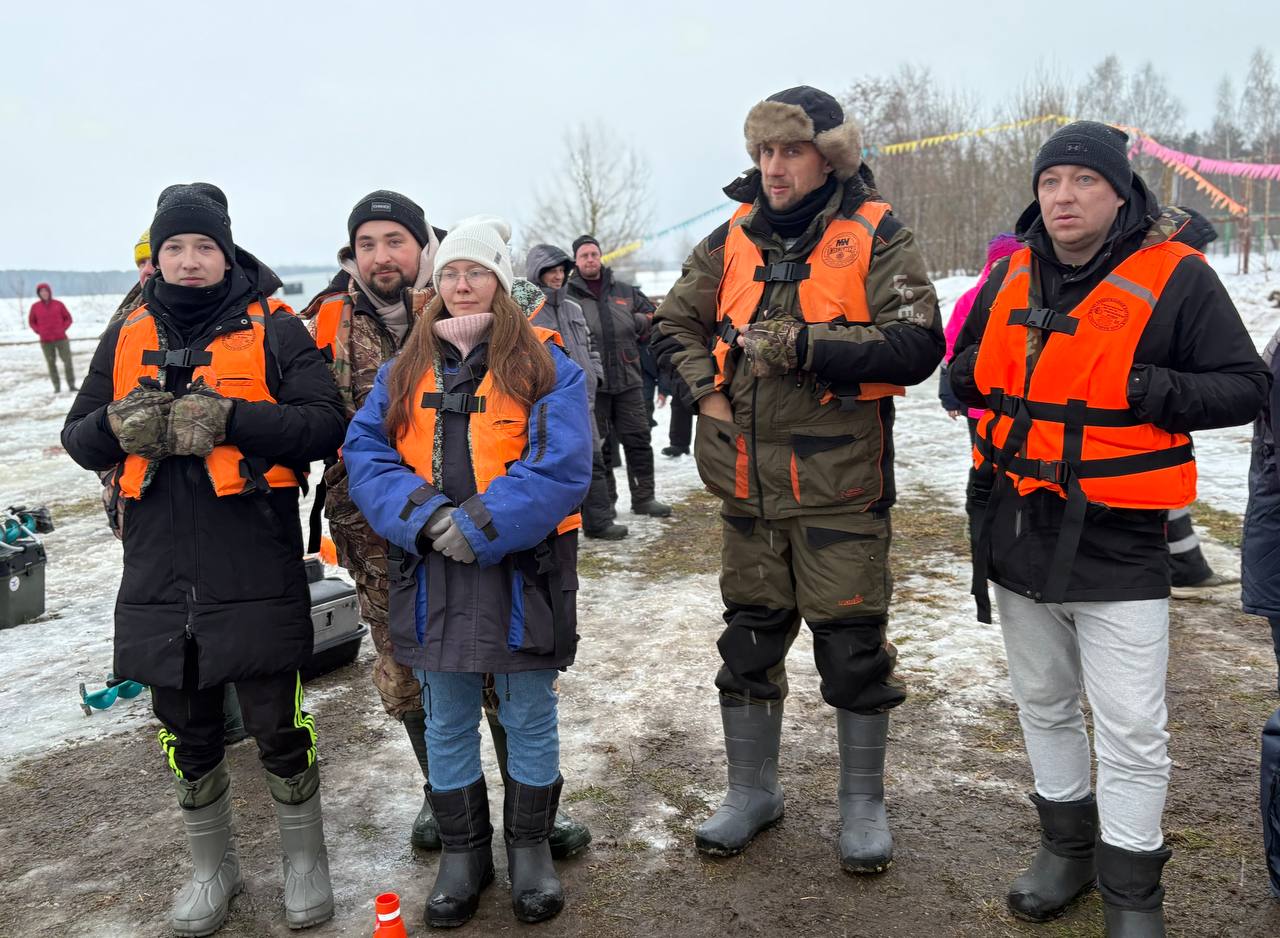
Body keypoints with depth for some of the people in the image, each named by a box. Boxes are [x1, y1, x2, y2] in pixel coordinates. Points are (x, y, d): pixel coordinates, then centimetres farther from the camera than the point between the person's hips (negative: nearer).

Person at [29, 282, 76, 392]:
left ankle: (71, 385, 3)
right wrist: (39, 331, -1)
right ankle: (57, 386, 7)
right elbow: (31, 321, 13)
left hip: (61, 339, 0)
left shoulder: (58, 304, 1)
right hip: (46, 341, 0)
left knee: (67, 361, -3)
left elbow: (68, 318, 9)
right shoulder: (35, 307, 2)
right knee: (51, 363, 3)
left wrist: (63, 329, -4)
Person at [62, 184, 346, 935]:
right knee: (187, 734, 16)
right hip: (160, 575, 5)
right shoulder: (130, 336, 11)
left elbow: (326, 423, -13)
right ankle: (214, 867, 37)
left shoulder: (274, 329, -3)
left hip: (257, 575, -4)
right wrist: (119, 424, -12)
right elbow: (79, 439, 11)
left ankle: (306, 859, 29)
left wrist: (227, 417, -23)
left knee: (279, 729, 6)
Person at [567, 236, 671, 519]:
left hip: (628, 379, 3)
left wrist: (637, 321, 0)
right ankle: (605, 500, 16)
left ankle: (643, 496, 17)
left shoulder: (625, 291, 12)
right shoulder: (569, 294, 0)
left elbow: (652, 316, 20)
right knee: (599, 445, 5)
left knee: (638, 438, 6)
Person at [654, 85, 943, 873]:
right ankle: (753, 791, 33)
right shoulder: (736, 239, 7)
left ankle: (864, 801, 27)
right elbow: (678, 319, 19)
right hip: (751, 484, 5)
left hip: (840, 486, -4)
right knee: (749, 639, 14)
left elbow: (917, 345, -17)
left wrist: (808, 344, -22)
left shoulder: (876, 237, -7)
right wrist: (706, 389, 2)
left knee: (853, 647, 6)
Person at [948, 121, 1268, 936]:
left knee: (1132, 731, 0)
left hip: (1116, 542, -5)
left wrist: (1154, 391, -22)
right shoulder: (1012, 277, 6)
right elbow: (969, 372, 18)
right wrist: (970, 382, -5)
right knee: (1043, 705, 19)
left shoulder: (1174, 276, -8)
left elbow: (1245, 386, -6)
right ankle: (1068, 845, 39)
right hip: (1019, 530, 5)